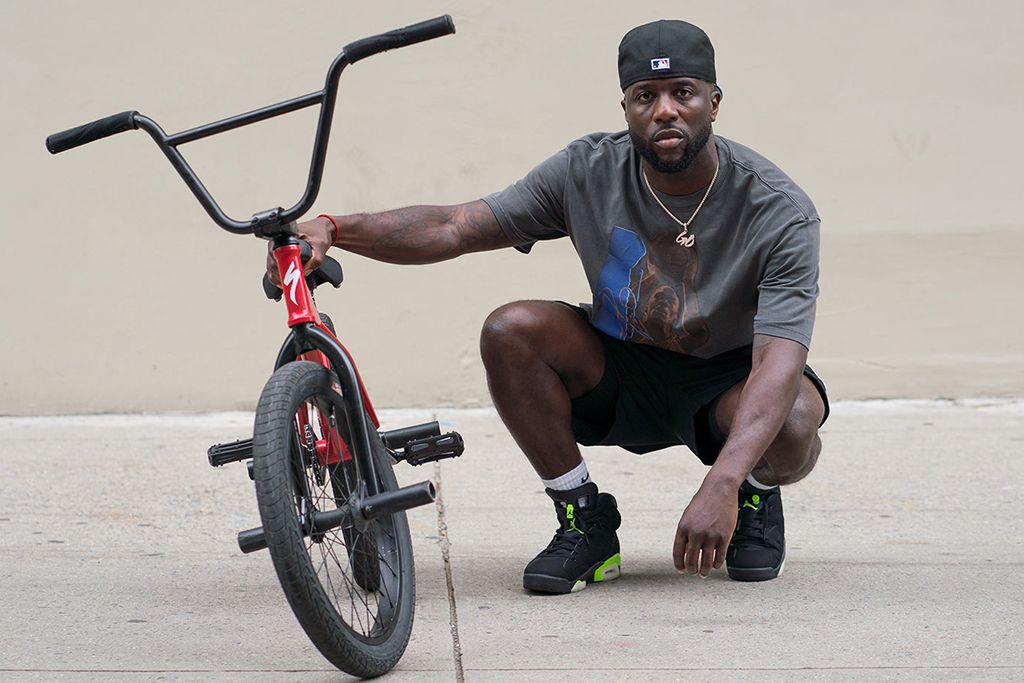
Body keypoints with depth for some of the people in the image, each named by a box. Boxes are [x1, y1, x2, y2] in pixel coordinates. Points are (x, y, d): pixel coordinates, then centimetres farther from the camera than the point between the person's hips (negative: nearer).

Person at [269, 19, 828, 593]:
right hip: (622, 374, 3)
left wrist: (722, 485, -51)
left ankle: (756, 499, 2)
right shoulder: (591, 171, -14)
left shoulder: (779, 212, -24)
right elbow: (453, 229, -15)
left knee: (792, 427, -38)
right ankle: (585, 522, -9)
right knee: (511, 331, -26)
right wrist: (334, 229, -33)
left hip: (728, 382, -3)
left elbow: (779, 361, -35)